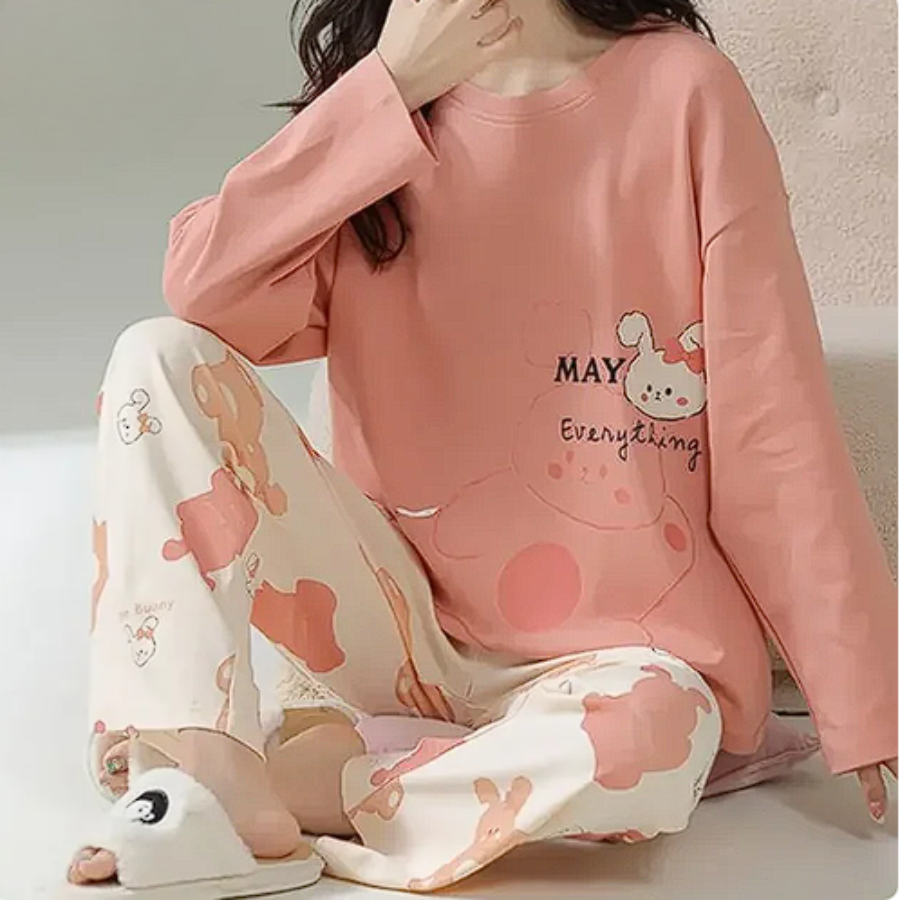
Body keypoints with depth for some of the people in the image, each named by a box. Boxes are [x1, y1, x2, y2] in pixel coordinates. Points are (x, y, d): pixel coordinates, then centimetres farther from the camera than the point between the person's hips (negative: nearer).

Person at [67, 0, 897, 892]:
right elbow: (205, 293, -13)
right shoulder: (380, 103, 5)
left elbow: (776, 421, -8)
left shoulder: (681, 86, -6)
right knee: (160, 359, -12)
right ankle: (208, 763, -24)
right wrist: (393, 81, -15)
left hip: (615, 650, -3)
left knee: (645, 740, -37)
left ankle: (314, 780, -13)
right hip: (410, 621, 3)